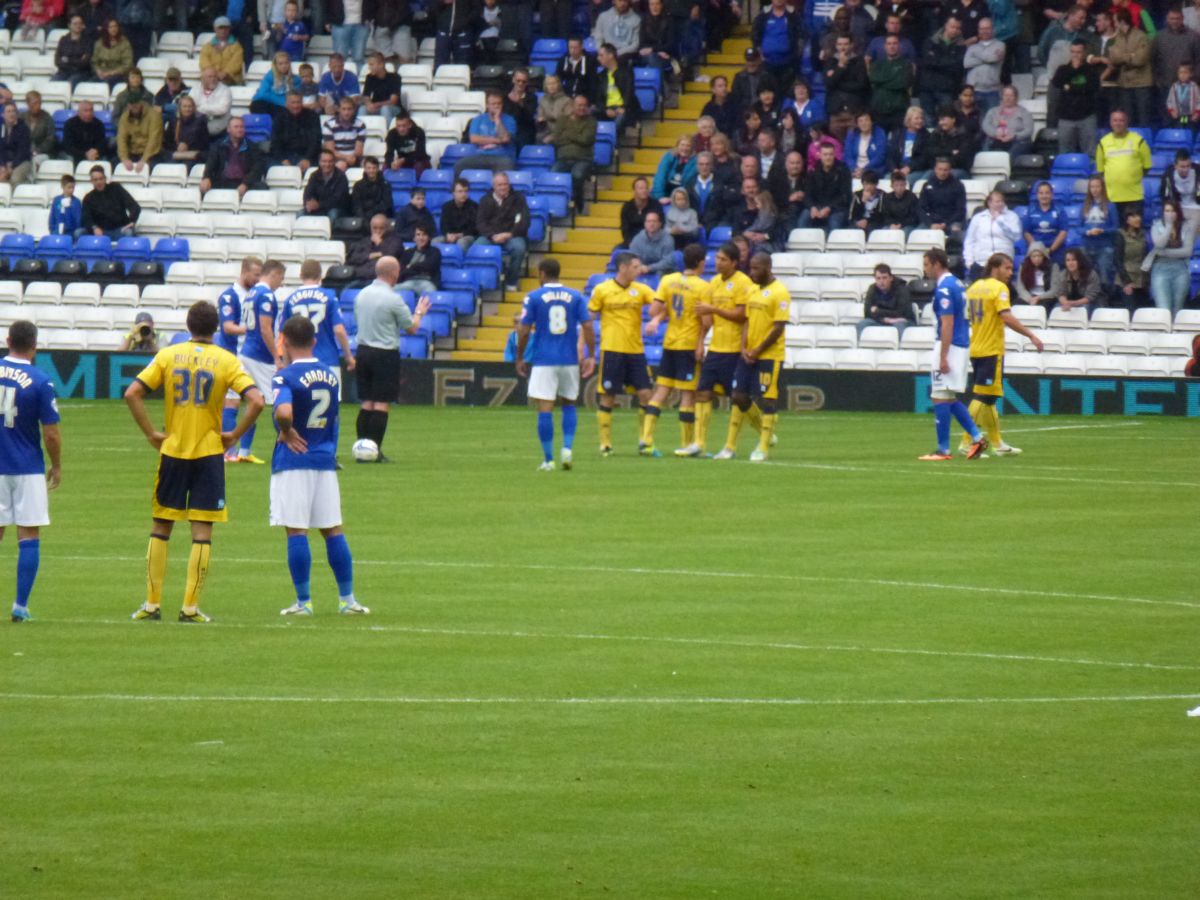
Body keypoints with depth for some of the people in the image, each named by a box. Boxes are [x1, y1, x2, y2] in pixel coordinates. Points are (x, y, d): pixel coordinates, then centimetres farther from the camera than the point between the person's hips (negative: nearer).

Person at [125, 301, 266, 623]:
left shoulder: (167, 355, 1)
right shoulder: (226, 361, -3)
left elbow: (132, 394, -7)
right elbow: (256, 401, -14)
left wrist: (151, 433, 0)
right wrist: (234, 436, -3)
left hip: (172, 451, 1)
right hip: (209, 452, -1)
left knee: (160, 528, 11)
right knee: (202, 531, 3)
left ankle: (152, 604, 9)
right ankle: (191, 606, -2)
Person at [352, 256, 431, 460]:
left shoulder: (362, 295, 6)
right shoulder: (393, 299, -14)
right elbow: (411, 328, -4)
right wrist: (419, 313, 15)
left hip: (363, 351, 6)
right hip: (385, 354, -6)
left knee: (367, 403, 11)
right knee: (382, 404, -3)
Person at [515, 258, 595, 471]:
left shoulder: (533, 297, -2)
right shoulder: (575, 297, 4)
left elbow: (523, 331, -4)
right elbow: (588, 327, -1)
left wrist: (520, 358, 6)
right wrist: (590, 356, 4)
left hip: (543, 361, -3)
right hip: (570, 360, 3)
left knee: (545, 409, -1)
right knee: (568, 405, 18)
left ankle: (548, 459, -3)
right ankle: (568, 448, 1)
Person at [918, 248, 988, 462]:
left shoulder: (944, 289, -16)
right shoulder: (956, 284, 14)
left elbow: (947, 325, -20)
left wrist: (943, 357, -21)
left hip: (950, 346, -10)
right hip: (962, 345, 10)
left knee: (940, 398, -5)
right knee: (950, 398, 16)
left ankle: (943, 450, -3)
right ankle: (976, 436, 10)